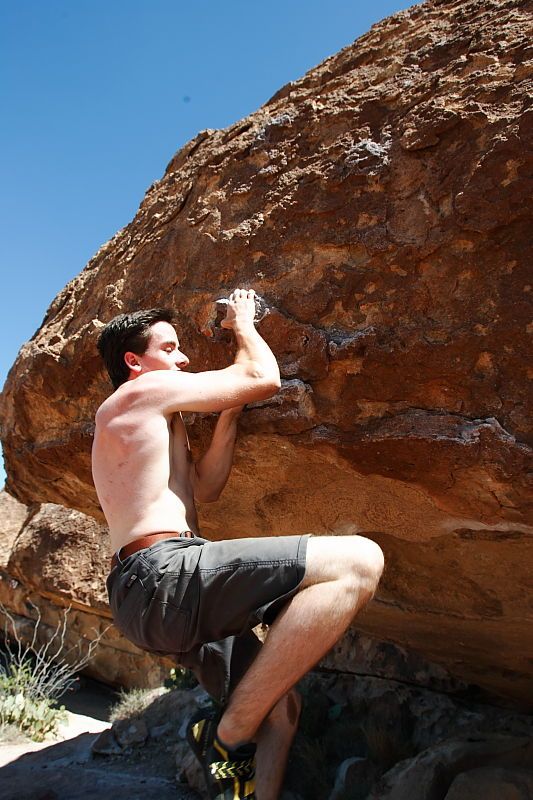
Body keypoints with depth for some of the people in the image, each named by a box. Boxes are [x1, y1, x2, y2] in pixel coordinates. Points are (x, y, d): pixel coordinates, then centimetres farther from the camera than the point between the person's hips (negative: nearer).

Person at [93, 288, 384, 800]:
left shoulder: (152, 422, 29)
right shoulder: (146, 390, -1)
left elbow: (205, 487, 29)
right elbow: (265, 378, -3)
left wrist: (229, 409, 24)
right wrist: (243, 322, 16)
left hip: (151, 596, 11)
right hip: (162, 573, -11)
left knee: (280, 709, 19)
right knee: (359, 562, -24)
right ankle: (227, 735, -15)